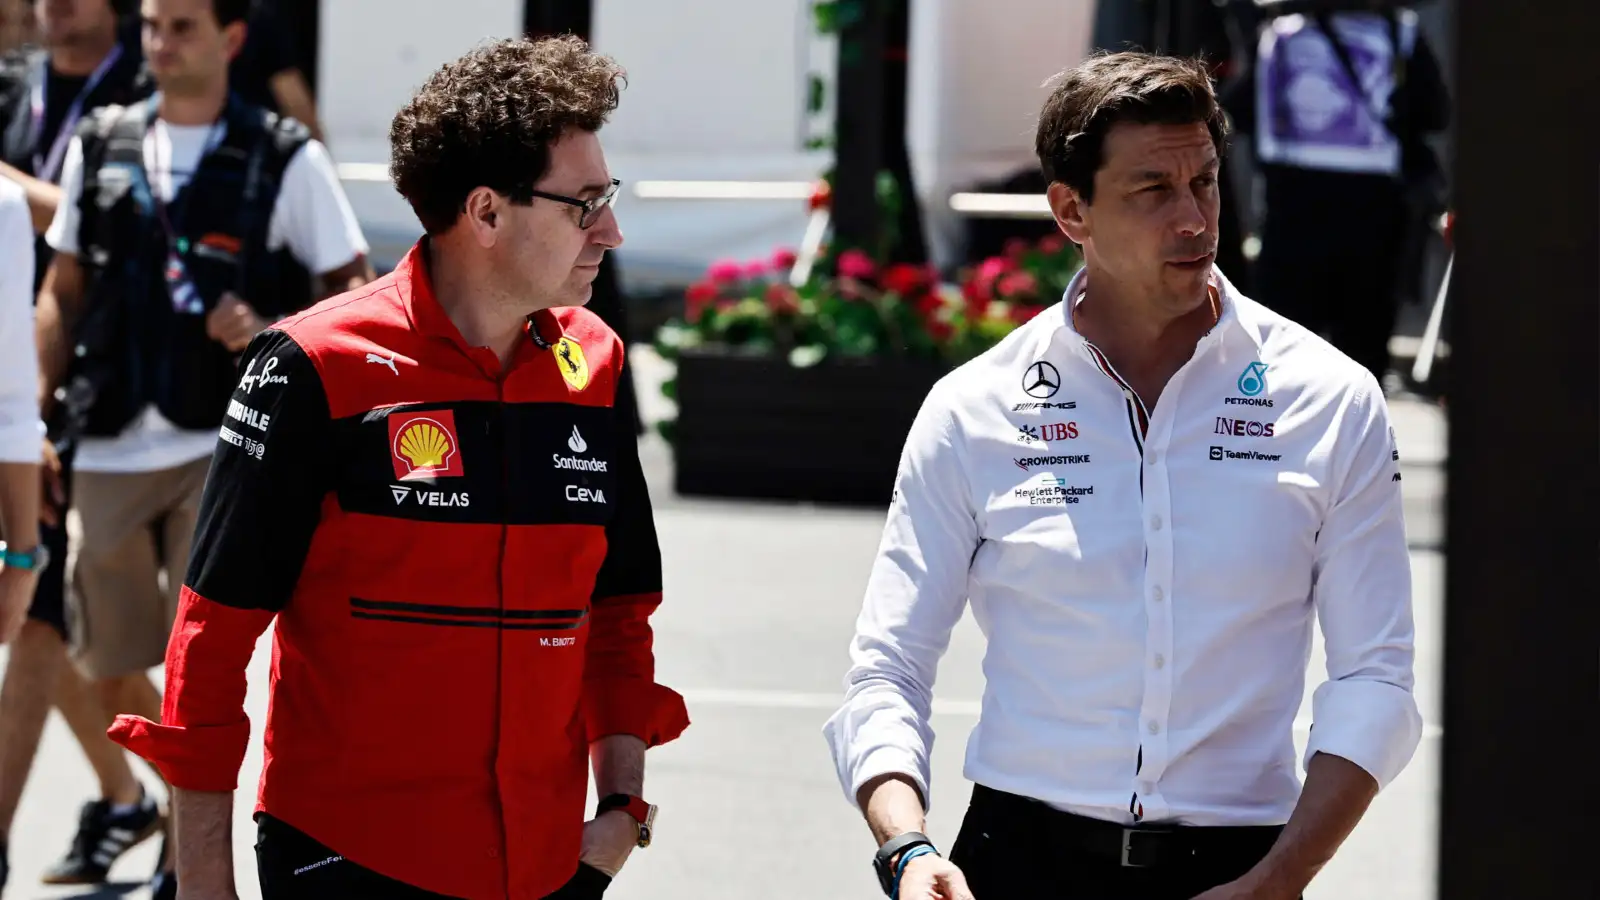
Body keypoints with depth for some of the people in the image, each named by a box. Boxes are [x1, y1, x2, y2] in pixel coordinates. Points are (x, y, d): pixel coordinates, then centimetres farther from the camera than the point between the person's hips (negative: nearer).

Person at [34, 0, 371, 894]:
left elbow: (359, 292, 1)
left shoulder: (287, 159, -2)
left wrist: (274, 335, -17)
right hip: (110, 452, 4)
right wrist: (38, 417, 4)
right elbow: (63, 293, 14)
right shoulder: (101, 147, 9)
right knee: (110, 672, 10)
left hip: (224, 450, -4)